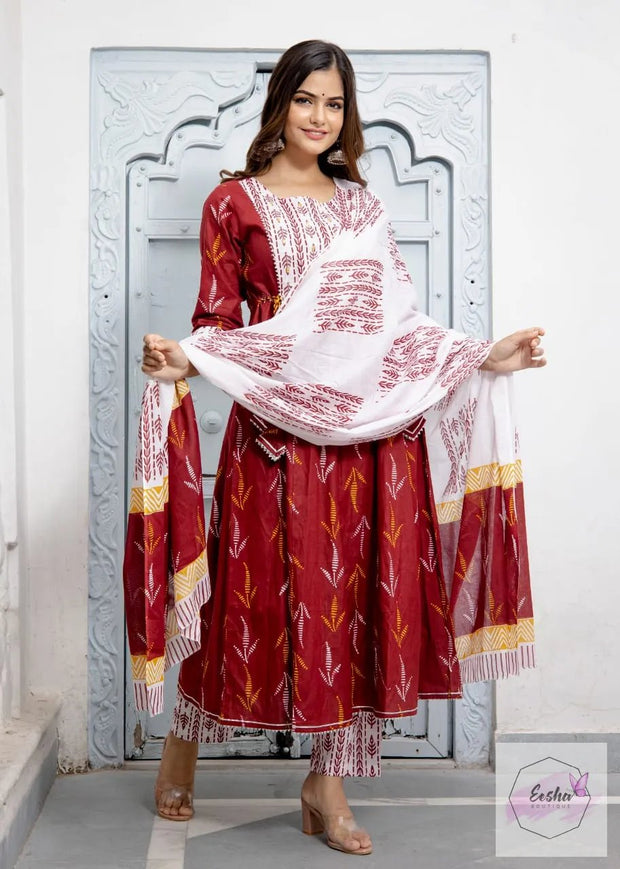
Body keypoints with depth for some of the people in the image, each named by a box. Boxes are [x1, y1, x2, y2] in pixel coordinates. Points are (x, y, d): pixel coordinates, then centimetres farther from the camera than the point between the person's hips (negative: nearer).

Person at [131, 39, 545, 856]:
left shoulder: (363, 206, 18)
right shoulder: (234, 201, 6)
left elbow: (396, 321, 16)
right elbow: (218, 323, 0)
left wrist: (487, 357, 10)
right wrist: (181, 359, -21)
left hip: (373, 422, 4)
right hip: (280, 424, -4)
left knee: (361, 593, 2)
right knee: (268, 588, 0)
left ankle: (329, 784, 16)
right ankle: (183, 744, 26)